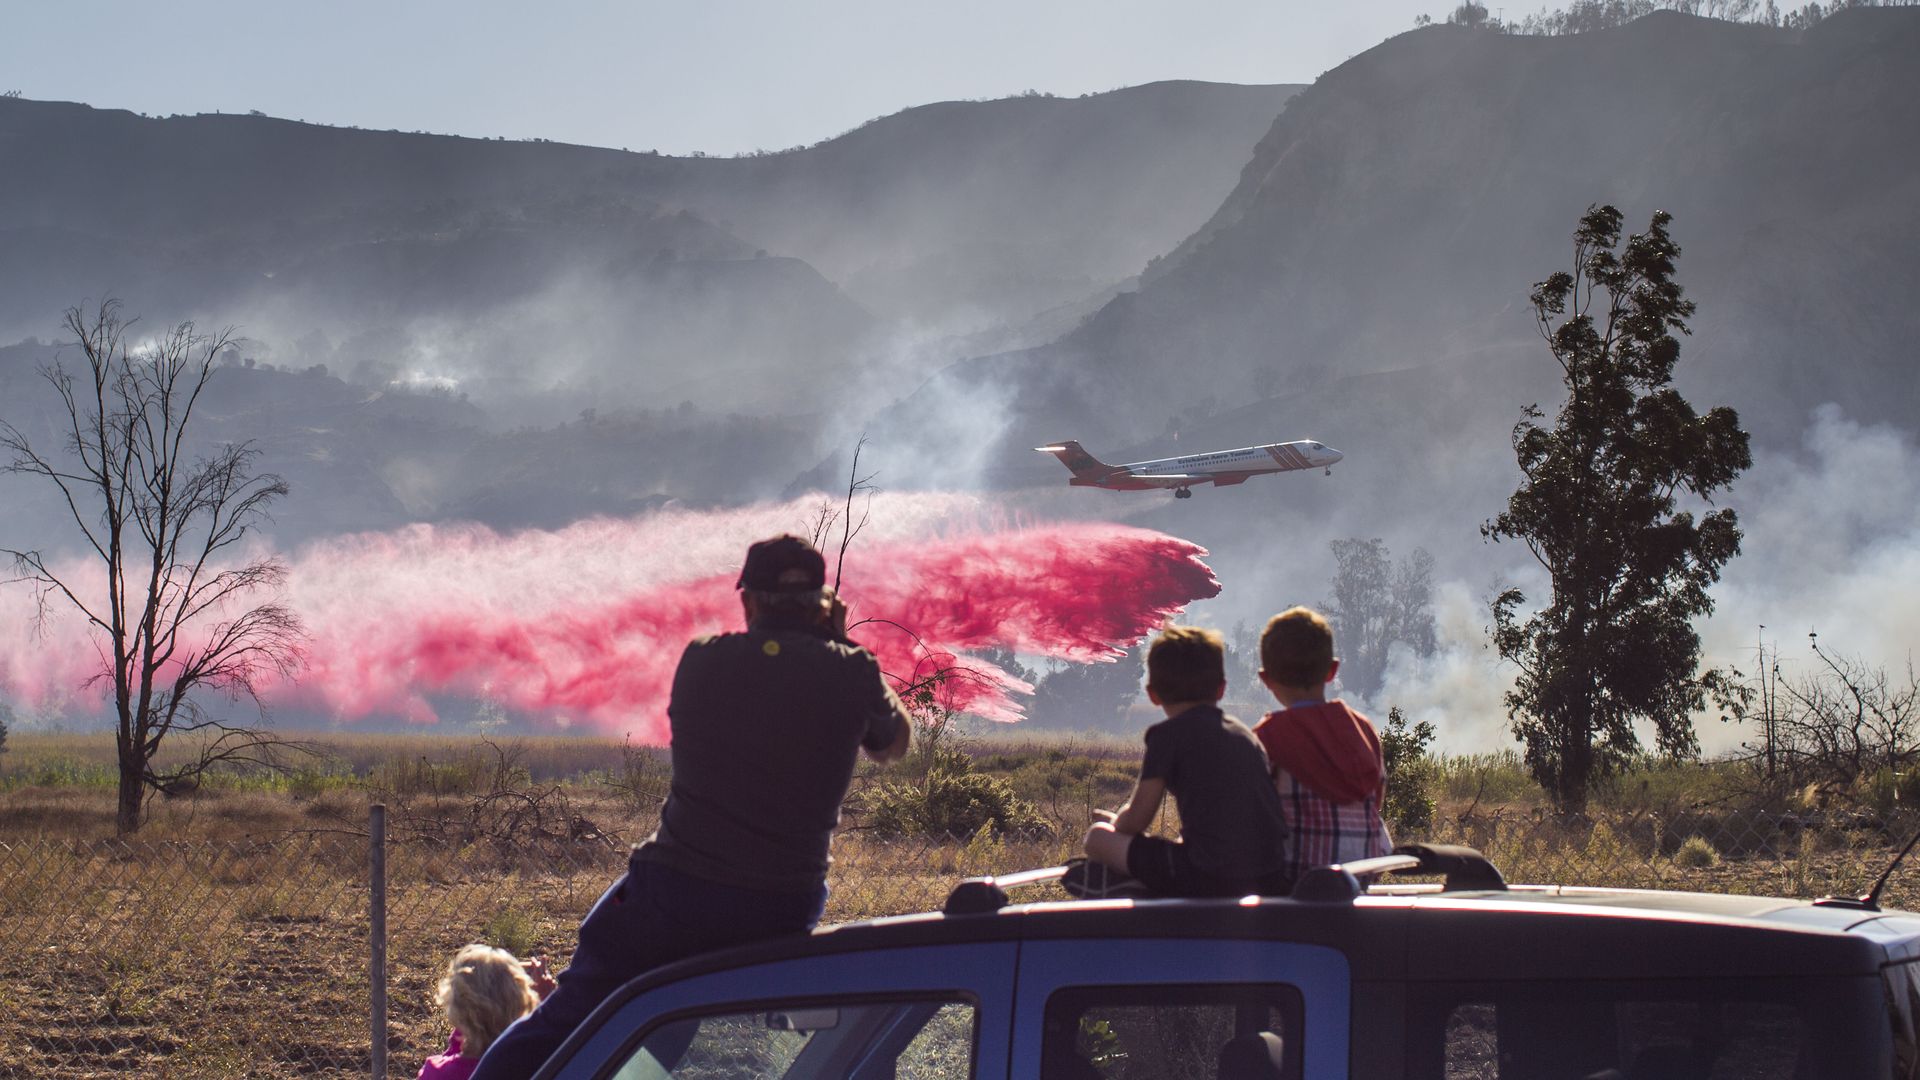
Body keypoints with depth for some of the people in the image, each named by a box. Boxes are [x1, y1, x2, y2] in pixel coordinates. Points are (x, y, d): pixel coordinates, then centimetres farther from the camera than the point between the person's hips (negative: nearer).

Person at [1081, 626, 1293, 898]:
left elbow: (1135, 821, -1)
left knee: (1098, 838, 6)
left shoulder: (1168, 734, -1)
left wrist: (1116, 822, 22)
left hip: (1208, 880, -7)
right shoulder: (1245, 734, 18)